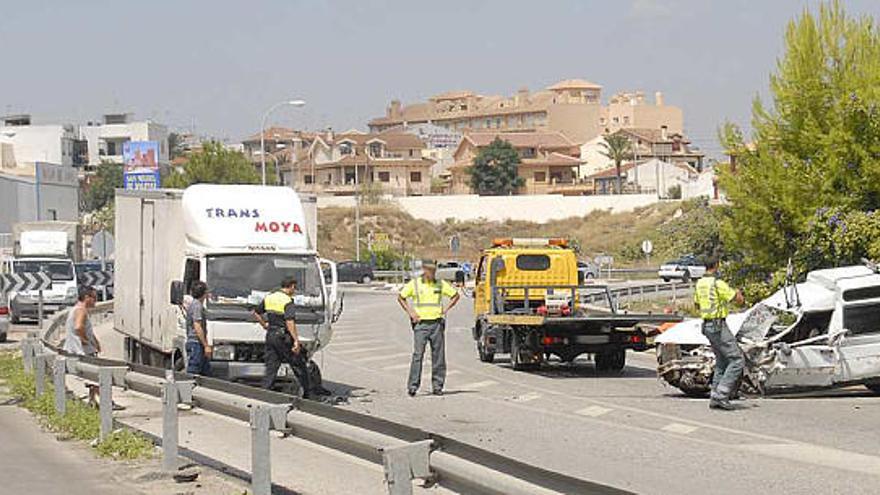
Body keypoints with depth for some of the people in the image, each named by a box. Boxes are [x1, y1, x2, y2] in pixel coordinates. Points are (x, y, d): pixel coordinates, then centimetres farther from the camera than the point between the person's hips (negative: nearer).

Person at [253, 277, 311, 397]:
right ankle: (307, 392, 16)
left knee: (271, 367, 9)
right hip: (283, 337, -7)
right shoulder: (288, 302, -14)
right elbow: (290, 322, -24)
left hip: (270, 335, 7)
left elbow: (256, 313, 19)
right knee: (299, 365, 7)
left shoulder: (269, 297, 9)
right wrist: (296, 340, -26)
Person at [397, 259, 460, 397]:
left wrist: (445, 309, 6)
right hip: (421, 323, -2)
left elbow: (455, 295, 17)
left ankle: (437, 385, 11)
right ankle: (413, 385, -9)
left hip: (437, 323, 2)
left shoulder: (441, 284, 6)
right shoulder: (414, 284, 1)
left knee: (438, 355, 3)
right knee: (418, 354, -10)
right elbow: (401, 297, 10)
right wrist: (410, 312, 0)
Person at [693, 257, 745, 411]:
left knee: (722, 363, 17)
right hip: (719, 326, -9)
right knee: (737, 361, -7)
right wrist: (738, 293, 10)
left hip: (707, 325, 9)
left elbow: (697, 305, 25)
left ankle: (715, 398, 14)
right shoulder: (718, 284, -16)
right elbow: (739, 300, -13)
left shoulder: (699, 283, 10)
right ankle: (721, 395, -13)